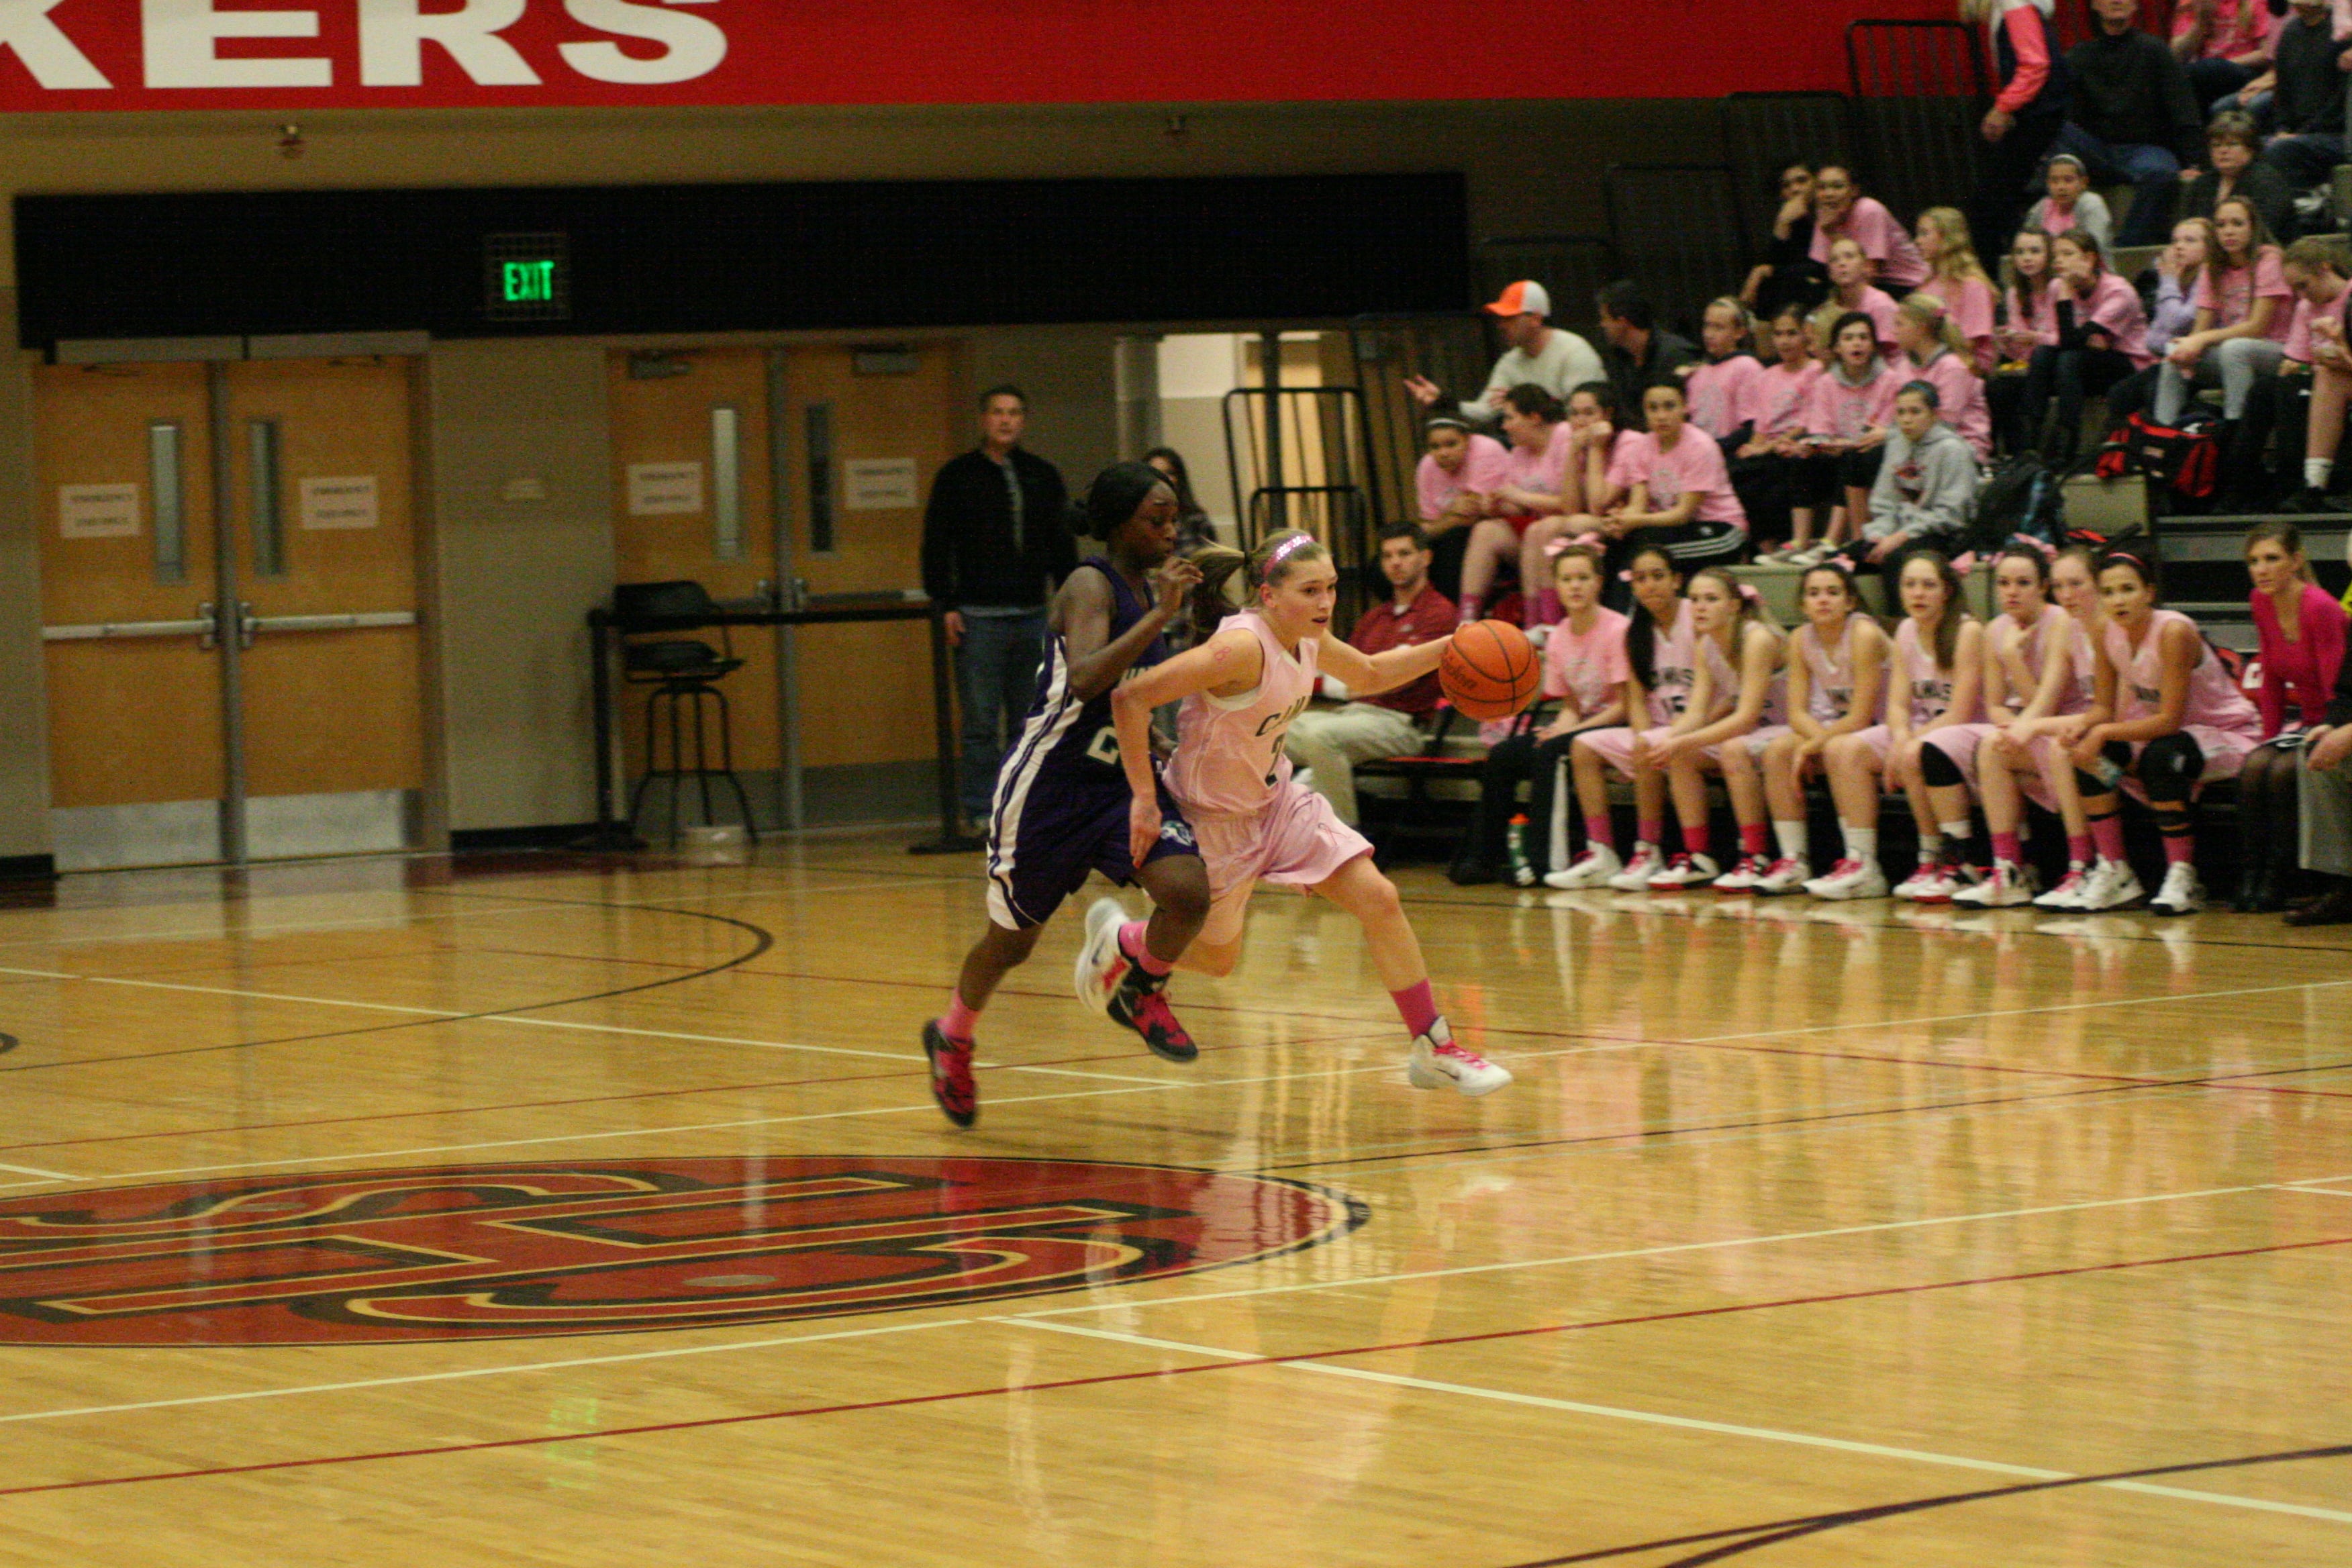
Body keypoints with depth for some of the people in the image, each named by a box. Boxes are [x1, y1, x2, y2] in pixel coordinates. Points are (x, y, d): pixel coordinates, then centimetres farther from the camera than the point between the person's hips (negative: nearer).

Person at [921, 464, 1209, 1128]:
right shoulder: (1090, 586, -17)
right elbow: (1085, 679, -37)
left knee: (1189, 892, -21)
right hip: (1051, 784, -6)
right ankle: (951, 1039, 41)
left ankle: (1136, 983, 10)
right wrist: (1161, 615, -36)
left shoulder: (1150, 587, 7)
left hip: (1122, 780, 6)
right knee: (1014, 940, 12)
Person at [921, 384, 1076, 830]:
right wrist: (947, 606, -8)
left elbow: (1063, 546, 16)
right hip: (979, 618, -4)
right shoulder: (958, 475, 2)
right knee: (981, 725, -3)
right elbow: (936, 546, 0)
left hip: (1034, 617, 4)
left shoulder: (1043, 476, 12)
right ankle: (981, 814, 0)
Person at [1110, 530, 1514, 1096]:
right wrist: (1144, 800, -28)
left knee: (1378, 898, -4)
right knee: (1216, 958, 7)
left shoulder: (1309, 643, -4)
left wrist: (1444, 649, 4)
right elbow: (1131, 697, -32)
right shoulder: (1244, 646, -30)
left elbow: (1368, 675, 20)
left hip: (1277, 800, 7)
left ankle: (1433, 1049, 6)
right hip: (1212, 816, -7)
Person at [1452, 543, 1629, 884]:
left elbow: (1625, 705, -13)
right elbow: (1571, 705, 12)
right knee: (1501, 757, -11)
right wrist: (1561, 726, -11)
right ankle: (1482, 858, -7)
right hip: (1580, 724, 7)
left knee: (1549, 753, -31)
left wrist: (1573, 729, -19)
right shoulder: (1558, 638, 7)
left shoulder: (1616, 630, -12)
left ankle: (1538, 858, -28)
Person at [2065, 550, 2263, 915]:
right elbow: (2104, 708, -2)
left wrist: (2104, 732, -32)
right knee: (2088, 753, -14)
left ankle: (2183, 878, -25)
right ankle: (2115, 874, -7)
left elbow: (2169, 720, -28)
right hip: (2165, 733, 7)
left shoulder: (2174, 631, -26)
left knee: (2160, 755, -36)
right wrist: (2083, 729, -24)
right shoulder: (2108, 634, -6)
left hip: (2230, 736, -7)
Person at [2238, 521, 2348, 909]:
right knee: (2254, 767, -18)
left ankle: (2275, 885, -18)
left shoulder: (2320, 608, -21)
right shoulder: (2262, 603, 1)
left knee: (2283, 771, -27)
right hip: (2305, 722, 7)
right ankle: (2249, 880, -14)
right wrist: (2269, 741, 5)